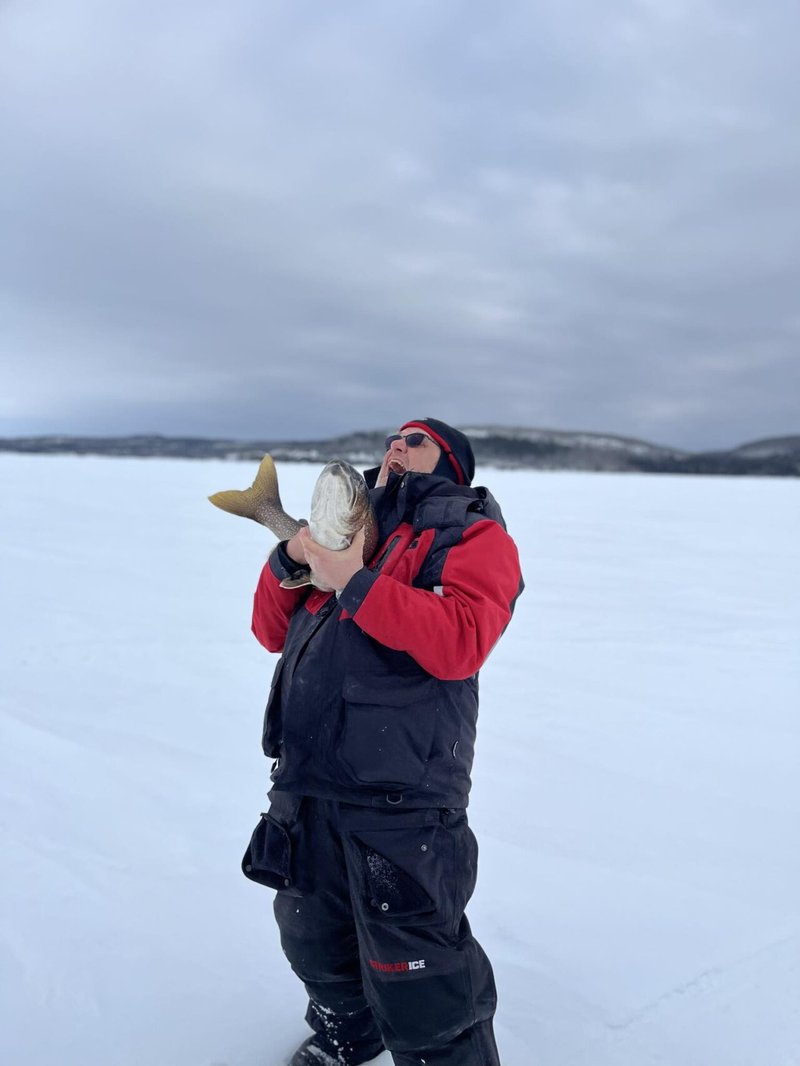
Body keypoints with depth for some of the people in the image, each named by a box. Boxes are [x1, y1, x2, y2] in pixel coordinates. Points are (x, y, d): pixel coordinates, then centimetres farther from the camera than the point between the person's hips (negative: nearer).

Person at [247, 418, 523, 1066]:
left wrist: (357, 582, -21)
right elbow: (274, 631, 17)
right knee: (315, 939, 26)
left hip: (399, 800, -7)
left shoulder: (472, 535, -2)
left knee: (415, 980, -1)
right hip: (305, 787, 8)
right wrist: (290, 560, -1)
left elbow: (460, 641, -21)